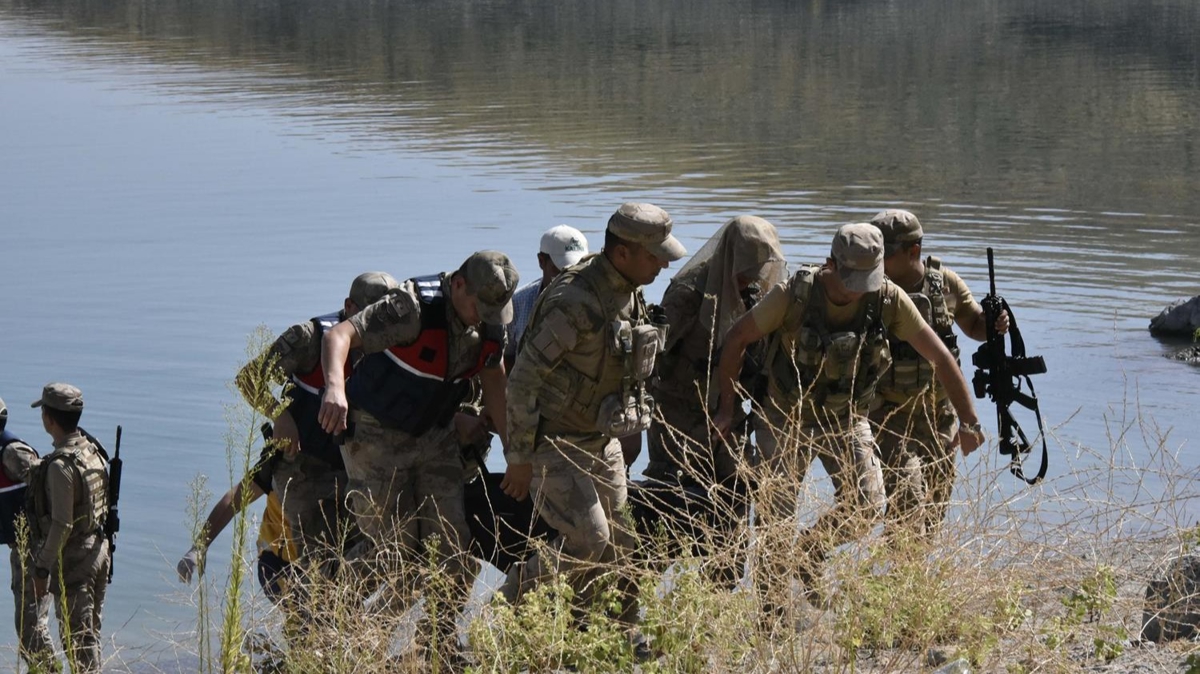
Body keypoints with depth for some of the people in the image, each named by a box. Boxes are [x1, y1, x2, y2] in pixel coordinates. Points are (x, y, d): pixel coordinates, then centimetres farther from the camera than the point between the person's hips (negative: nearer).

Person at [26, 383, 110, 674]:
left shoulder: (60, 465, -21)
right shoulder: (94, 452, 5)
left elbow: (61, 524, -23)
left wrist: (42, 569, -16)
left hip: (72, 559, -8)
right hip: (99, 550, 8)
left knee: (77, 638, -3)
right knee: (91, 633, 17)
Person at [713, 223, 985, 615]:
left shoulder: (888, 299, -17)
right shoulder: (794, 295, -23)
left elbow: (939, 357, -8)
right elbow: (736, 339, -10)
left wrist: (969, 422, -8)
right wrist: (727, 407, -7)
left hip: (847, 421, 2)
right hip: (788, 419, -2)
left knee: (867, 508, -14)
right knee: (776, 517, -5)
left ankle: (810, 552, 15)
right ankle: (770, 610, 12)